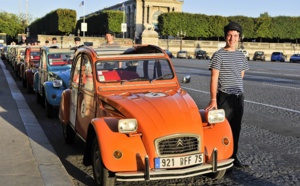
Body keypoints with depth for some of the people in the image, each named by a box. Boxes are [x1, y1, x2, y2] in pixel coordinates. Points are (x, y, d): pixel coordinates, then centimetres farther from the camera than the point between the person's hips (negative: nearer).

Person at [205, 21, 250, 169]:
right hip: (224, 97, -6)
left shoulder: (241, 55, 10)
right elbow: (214, 78, -12)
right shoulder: (219, 55, -8)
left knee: (236, 129, 12)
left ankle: (233, 158, 23)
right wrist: (213, 99, -17)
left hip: (239, 97, 6)